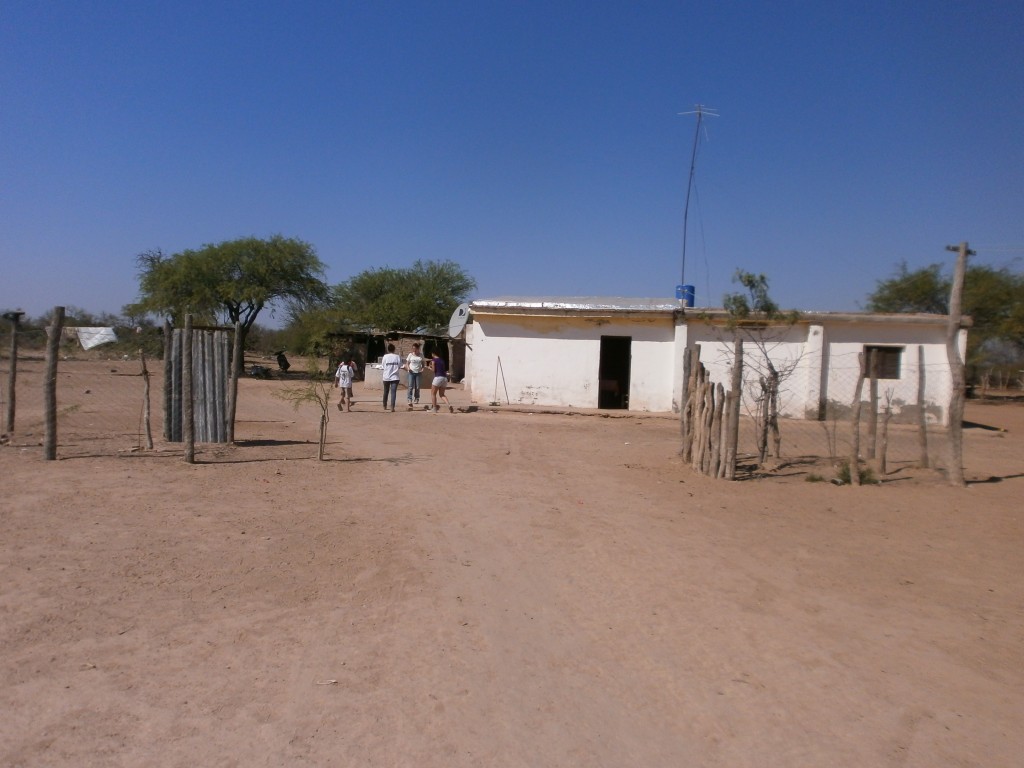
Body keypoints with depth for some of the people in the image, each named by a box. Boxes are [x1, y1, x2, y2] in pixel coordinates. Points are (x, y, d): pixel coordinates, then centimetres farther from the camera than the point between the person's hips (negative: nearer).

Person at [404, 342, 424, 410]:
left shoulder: (421, 356, 6)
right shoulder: (410, 355, 2)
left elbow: (422, 364, 15)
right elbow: (407, 363, 5)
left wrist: (422, 369, -4)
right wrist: (408, 368, -16)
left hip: (418, 372, 2)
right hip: (411, 372, -2)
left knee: (417, 387, 3)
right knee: (411, 386, -11)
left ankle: (416, 399, 17)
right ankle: (409, 400, -15)